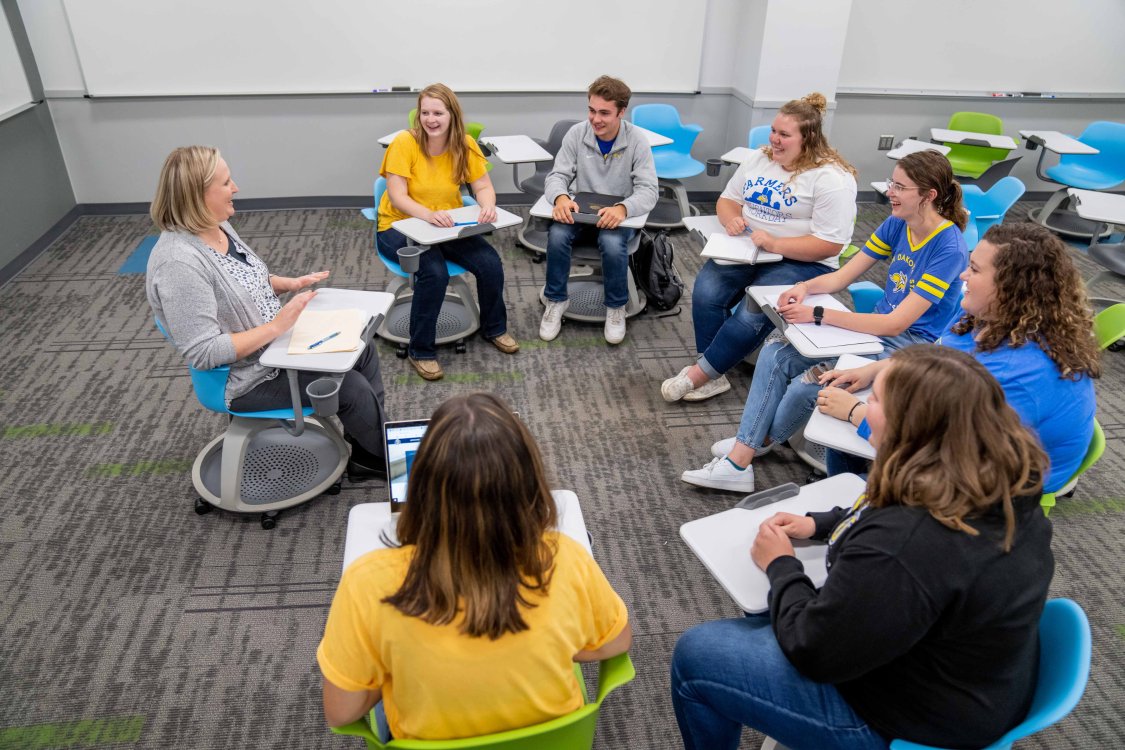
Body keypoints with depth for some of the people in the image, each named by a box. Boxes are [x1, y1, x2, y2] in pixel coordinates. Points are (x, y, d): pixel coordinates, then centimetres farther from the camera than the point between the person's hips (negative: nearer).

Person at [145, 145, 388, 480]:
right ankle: (391, 460, 16)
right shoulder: (179, 262, -30)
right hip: (247, 376, -9)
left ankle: (369, 454, 17)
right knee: (352, 389, -12)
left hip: (276, 340, 10)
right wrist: (276, 326, -29)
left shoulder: (217, 225, -1)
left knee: (362, 351, 6)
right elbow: (203, 353, -30)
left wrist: (291, 283, 1)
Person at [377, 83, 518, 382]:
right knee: (434, 272, -32)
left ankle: (494, 328, 13)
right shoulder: (404, 143, -18)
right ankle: (420, 351, -11)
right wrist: (429, 214, -42)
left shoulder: (465, 144, -5)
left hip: (447, 227, 4)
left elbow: (483, 186, -6)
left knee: (491, 263, -17)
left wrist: (488, 206, -30)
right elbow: (397, 197, -23)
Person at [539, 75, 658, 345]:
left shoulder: (636, 141, -12)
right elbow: (557, 175, -6)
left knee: (612, 243, -35)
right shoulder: (576, 133, -7)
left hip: (618, 214, -1)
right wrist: (561, 197, -32)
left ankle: (616, 307, -8)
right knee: (557, 235, -30)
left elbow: (648, 190, -17)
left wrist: (623, 207, -39)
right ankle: (556, 300, -7)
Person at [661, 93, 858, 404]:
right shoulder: (760, 158, 9)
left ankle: (699, 373, -14)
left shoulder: (832, 179, -12)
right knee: (705, 291, -23)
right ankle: (713, 376, -15)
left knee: (752, 314, -30)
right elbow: (727, 199, 17)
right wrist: (731, 218, -8)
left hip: (801, 261, -5)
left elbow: (830, 244, -17)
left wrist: (774, 244, -25)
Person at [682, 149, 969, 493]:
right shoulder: (897, 224, 3)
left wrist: (816, 315, -27)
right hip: (879, 327, 8)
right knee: (775, 354, -13)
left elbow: (896, 323, -25)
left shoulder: (949, 249, -20)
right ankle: (738, 462, -12)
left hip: (911, 346, -8)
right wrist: (804, 287, -17)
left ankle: (762, 440, 8)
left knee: (805, 386, -26)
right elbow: (843, 276, 6)